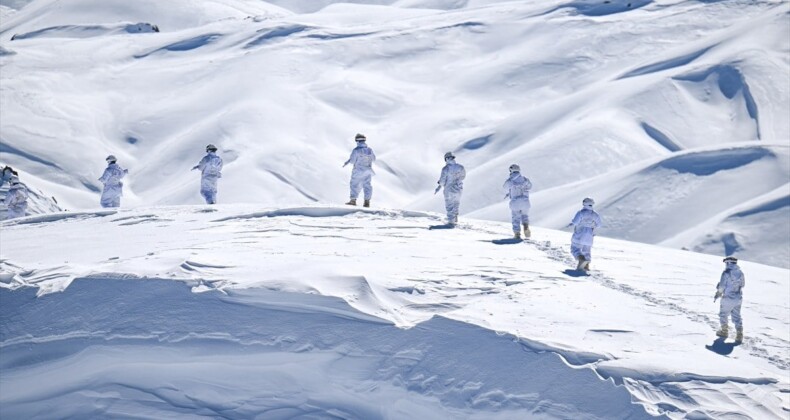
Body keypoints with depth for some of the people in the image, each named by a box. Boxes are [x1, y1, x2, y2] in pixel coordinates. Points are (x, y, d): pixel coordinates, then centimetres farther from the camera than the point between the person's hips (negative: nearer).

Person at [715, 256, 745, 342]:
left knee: (723, 314, 16)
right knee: (737, 316, 13)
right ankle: (739, 335, 3)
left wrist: (717, 295, -1)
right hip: (738, 299, 6)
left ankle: (724, 331, 29)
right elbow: (742, 284, 15)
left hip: (728, 299, -6)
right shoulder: (740, 273, 2)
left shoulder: (726, 273, -17)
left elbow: (722, 286, -17)